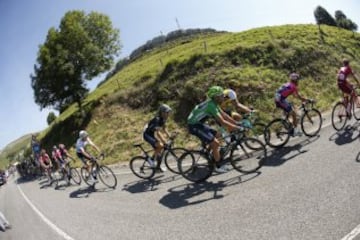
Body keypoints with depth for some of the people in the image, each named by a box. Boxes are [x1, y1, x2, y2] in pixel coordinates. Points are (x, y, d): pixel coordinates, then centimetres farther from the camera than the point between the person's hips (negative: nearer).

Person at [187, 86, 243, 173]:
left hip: (199, 123, 10)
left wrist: (238, 124, 6)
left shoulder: (213, 103, 5)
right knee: (215, 143, -12)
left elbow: (224, 115, 10)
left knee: (218, 135, 15)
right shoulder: (211, 105, -25)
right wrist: (238, 128, -26)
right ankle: (218, 167, 4)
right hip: (194, 126, -10)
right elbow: (222, 122, -29)